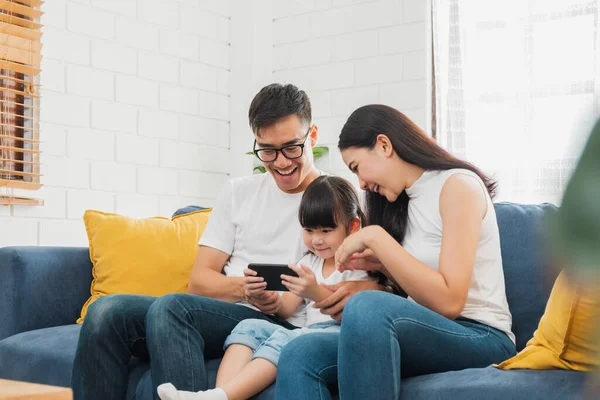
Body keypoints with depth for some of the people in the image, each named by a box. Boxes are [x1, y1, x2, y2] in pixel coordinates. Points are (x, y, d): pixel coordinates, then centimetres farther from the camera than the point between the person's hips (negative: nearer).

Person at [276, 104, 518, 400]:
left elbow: (448, 301, -19)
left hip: (481, 338, -7)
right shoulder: (406, 201, 16)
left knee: (368, 307, -38)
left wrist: (374, 237, -16)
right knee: (300, 356, -19)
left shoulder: (458, 184, -9)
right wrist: (380, 263, 5)